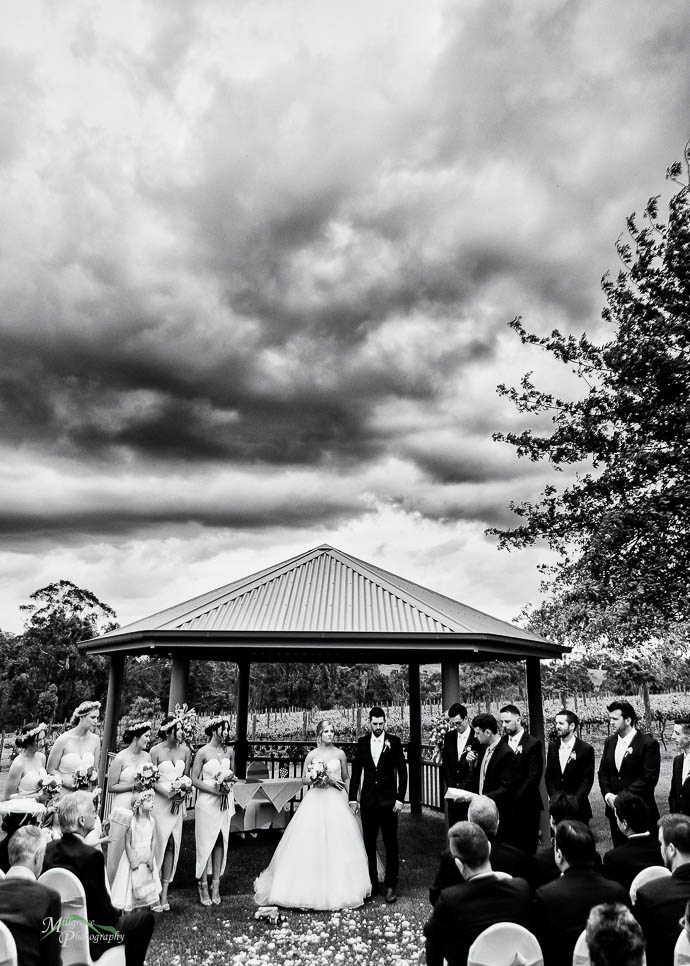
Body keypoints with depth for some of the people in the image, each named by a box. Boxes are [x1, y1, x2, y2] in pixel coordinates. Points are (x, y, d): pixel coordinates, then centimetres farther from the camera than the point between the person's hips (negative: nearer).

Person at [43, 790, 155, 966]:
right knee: (145, 916, 10)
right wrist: (119, 913, 2)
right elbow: (102, 909, -19)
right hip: (88, 937, -7)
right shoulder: (91, 855, -26)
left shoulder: (49, 848, -4)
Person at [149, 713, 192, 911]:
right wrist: (168, 794, -15)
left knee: (172, 846, 3)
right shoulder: (156, 751, -9)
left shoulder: (185, 751, 2)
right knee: (158, 844, -3)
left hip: (177, 803, 3)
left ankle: (164, 894, 12)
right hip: (159, 802, -3)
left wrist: (180, 796, -4)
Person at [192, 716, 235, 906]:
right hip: (207, 802, -4)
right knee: (206, 842, 0)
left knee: (221, 842, 6)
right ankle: (203, 885, 12)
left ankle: (216, 885, 15)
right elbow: (194, 779, -8)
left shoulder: (229, 752, 6)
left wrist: (229, 778, -5)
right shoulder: (203, 752, -8)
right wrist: (214, 789, -15)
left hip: (225, 801, 4)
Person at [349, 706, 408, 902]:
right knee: (369, 844, 9)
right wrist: (353, 798, 2)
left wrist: (400, 798, -8)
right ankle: (372, 883, 20)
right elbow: (356, 772, 7)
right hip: (368, 800, 2)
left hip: (388, 800, -2)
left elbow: (402, 771, -2)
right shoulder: (362, 743, 4)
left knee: (391, 844, 2)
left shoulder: (394, 742, -3)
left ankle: (390, 886, 12)